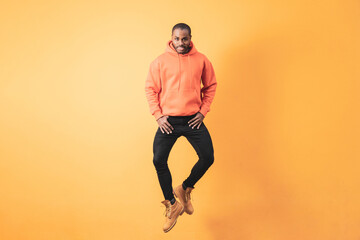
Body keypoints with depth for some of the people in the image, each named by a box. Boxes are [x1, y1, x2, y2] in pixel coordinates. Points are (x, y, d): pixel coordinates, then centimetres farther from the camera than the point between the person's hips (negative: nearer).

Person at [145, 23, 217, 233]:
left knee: (208, 158, -3)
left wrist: (203, 111, 2)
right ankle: (172, 206, 14)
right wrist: (158, 115, -5)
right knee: (159, 161, -5)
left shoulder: (201, 60, 2)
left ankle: (185, 189, 25)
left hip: (193, 120, 1)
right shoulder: (160, 61, 0)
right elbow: (151, 89, 3)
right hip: (168, 121, 0)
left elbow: (211, 86, 11)